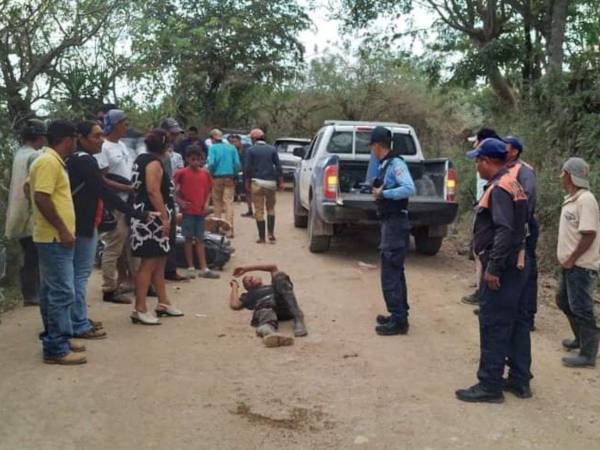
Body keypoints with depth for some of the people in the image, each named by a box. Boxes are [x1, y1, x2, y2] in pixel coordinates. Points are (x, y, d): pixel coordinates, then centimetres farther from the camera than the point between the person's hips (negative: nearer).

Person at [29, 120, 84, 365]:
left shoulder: (52, 161, 16)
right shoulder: (49, 162, -15)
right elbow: (42, 199, -23)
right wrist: (63, 229, -20)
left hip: (53, 237, 11)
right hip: (55, 238, -11)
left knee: (51, 291, 14)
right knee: (62, 292, -9)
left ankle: (54, 340, 22)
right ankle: (56, 349, -6)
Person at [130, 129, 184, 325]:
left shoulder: (143, 159, 16)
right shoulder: (154, 163, -14)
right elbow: (153, 191, -23)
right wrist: (165, 217, -24)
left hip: (154, 220, 11)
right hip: (152, 219, -11)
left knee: (159, 262, 16)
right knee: (149, 264, -9)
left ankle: (163, 303, 25)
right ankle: (140, 309, -7)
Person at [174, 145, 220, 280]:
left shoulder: (205, 173, 5)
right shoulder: (182, 173, -6)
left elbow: (208, 189, 14)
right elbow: (174, 189, -1)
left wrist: (206, 203, 1)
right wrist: (180, 201, -12)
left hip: (200, 211, 3)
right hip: (188, 210, -3)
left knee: (200, 239, 9)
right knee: (189, 238, 4)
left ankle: (204, 269, 10)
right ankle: (191, 268, 12)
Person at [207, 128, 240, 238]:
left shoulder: (213, 148, -2)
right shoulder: (232, 148, 8)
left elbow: (211, 163, -13)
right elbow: (237, 164, 2)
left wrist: (210, 173, 3)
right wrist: (234, 175, 11)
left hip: (217, 178, -2)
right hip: (230, 178, 2)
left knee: (217, 202, 10)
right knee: (229, 202, -2)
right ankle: (229, 228, -11)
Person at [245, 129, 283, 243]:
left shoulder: (251, 150, 0)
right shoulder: (272, 149, 7)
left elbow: (248, 168, -2)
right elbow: (278, 166, 4)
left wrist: (247, 183, 7)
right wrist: (280, 182, 8)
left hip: (257, 182, -3)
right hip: (271, 182, 3)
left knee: (259, 210, 2)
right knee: (271, 208, 15)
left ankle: (262, 237, 2)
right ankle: (271, 235, 6)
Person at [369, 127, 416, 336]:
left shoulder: (396, 164, -15)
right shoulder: (384, 165, 12)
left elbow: (409, 189, -27)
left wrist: (383, 193, -21)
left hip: (396, 223, -10)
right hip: (389, 222, 10)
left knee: (390, 273, -7)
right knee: (395, 271, 18)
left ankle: (398, 321, -2)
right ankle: (399, 315, 29)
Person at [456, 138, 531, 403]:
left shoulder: (500, 189, -17)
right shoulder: (512, 184, 15)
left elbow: (504, 232, -26)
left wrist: (493, 268, -24)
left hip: (501, 269, -10)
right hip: (515, 265, 10)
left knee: (493, 327, -4)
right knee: (516, 323, 13)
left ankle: (490, 386, 3)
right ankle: (520, 380, 22)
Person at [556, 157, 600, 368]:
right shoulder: (571, 199, 10)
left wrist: (571, 259, -18)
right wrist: (566, 258, 11)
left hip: (581, 265, -10)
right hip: (570, 264, 10)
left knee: (582, 309, -4)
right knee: (564, 302, 22)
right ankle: (581, 339, 38)